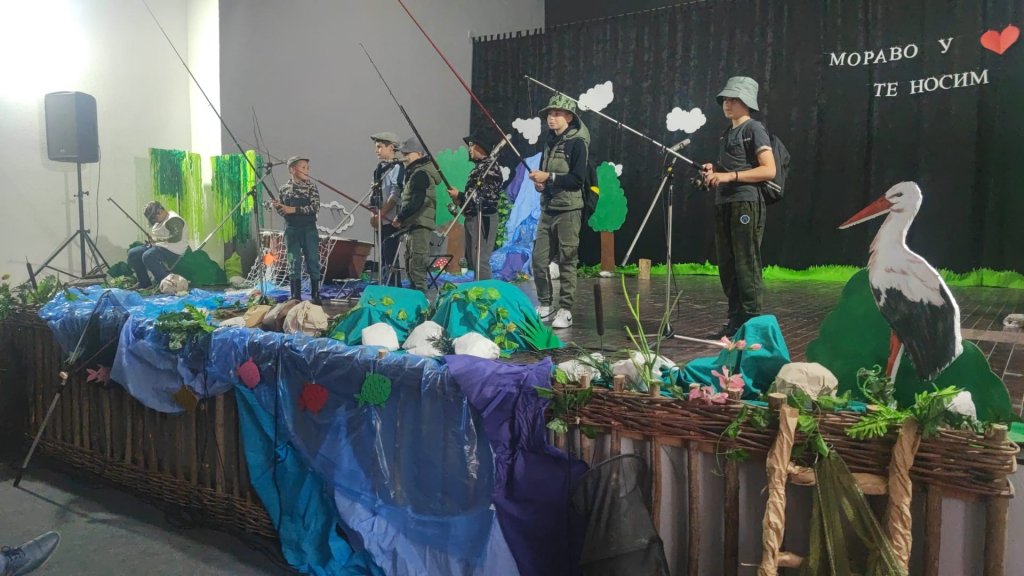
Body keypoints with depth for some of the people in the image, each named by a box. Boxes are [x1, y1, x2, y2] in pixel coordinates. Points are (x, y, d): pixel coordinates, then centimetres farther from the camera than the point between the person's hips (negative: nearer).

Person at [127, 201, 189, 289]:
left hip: (172, 249, -11)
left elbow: (177, 237, -28)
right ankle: (144, 282, 6)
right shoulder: (160, 221, 18)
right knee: (132, 254, 0)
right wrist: (151, 239, 8)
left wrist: (159, 239, -22)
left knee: (148, 256, -33)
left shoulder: (173, 220, -15)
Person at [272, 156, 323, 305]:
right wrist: (276, 207, -10)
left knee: (313, 261, 0)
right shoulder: (284, 189, 5)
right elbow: (283, 212, 12)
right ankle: (296, 296, 10)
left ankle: (315, 295, 8)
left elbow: (315, 208, -12)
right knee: (294, 263, 3)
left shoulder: (311, 186, -1)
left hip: (309, 230, -1)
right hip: (291, 231, 1)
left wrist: (293, 209, -16)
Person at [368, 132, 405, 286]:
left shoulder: (397, 168, -9)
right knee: (383, 258, 12)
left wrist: (380, 215, -16)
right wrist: (374, 214, 7)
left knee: (390, 258, -9)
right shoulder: (380, 169, 16)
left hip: (391, 221, -8)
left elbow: (396, 195, -16)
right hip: (381, 221, 8)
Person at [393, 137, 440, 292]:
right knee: (410, 266, 16)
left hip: (419, 225, -11)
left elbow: (416, 202, -22)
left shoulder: (420, 174, -13)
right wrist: (403, 218, 9)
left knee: (417, 264, -11)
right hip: (413, 225, 11)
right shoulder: (415, 173, 20)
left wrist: (400, 217, -14)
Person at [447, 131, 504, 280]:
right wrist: (459, 199, 6)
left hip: (483, 218, -10)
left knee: (480, 260, -12)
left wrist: (459, 196, -10)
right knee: (472, 259, 14)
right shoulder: (479, 166, 18)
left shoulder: (490, 166, -11)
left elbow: (485, 195, -20)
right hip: (473, 218, 10)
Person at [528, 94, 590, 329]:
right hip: (547, 208, 7)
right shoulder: (550, 141, 15)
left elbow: (577, 179, -16)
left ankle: (565, 311, 5)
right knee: (539, 259, 5)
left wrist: (549, 177, -18)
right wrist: (539, 182, 2)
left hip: (568, 210, -7)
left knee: (567, 261, -2)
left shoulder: (577, 142, -7)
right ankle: (544, 305, 19)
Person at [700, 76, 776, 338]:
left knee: (746, 266, -7)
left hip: (746, 204, -8)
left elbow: (769, 170, -13)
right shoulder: (727, 133, 20)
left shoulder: (754, 129, -4)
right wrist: (714, 171, 8)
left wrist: (729, 175, -17)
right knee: (727, 266, 8)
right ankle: (735, 320, 16)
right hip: (723, 204, 8)